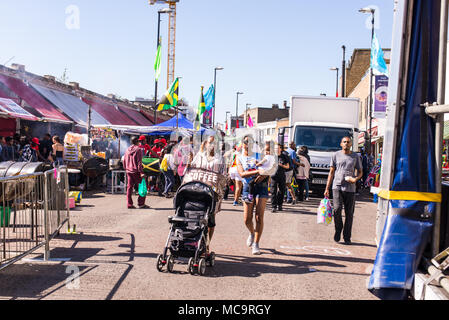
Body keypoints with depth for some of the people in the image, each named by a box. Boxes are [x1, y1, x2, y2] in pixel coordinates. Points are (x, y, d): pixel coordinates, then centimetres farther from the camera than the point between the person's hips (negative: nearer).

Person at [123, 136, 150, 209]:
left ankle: (130, 204, 7)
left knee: (129, 187, 8)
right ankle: (141, 203, -1)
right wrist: (141, 172, -17)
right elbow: (139, 162, -15)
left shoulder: (128, 150, 12)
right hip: (136, 171, -7)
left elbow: (124, 161, 16)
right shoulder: (138, 149, -9)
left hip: (129, 171, 7)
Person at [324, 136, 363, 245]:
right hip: (337, 187, -1)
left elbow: (360, 172, 15)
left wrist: (355, 179, -9)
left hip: (350, 188, 1)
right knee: (337, 209, -16)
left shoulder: (355, 157, 10)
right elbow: (331, 172, 10)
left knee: (349, 213, 1)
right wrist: (327, 188, 4)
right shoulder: (336, 155, 10)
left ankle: (347, 237, 11)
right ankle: (338, 230, 8)